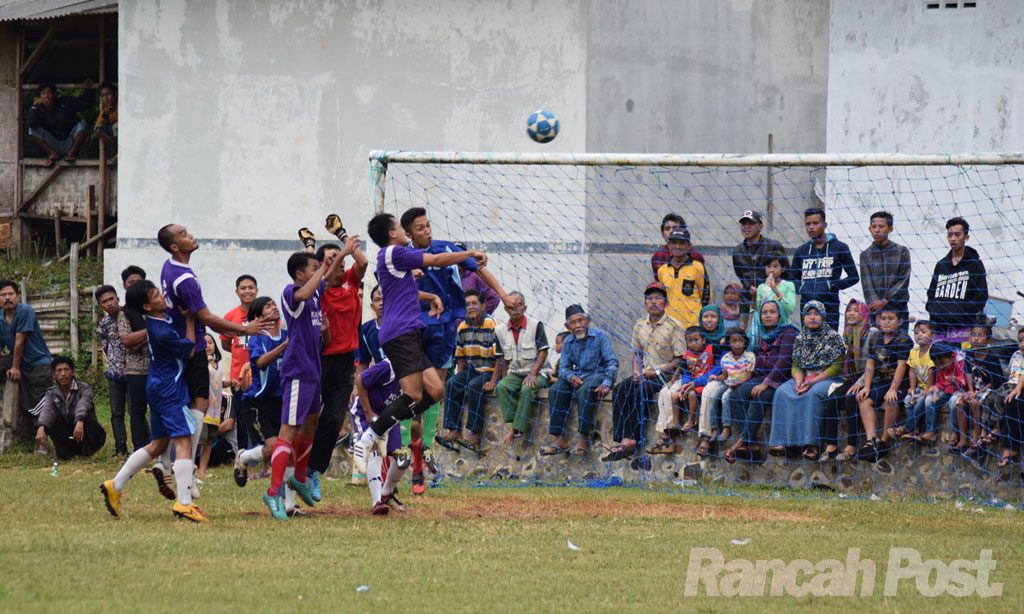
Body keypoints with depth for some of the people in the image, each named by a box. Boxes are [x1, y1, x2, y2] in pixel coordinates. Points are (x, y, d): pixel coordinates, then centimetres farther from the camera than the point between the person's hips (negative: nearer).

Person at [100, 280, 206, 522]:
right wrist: (190, 321, -2)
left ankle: (115, 486, 18)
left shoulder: (159, 319, 4)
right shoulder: (163, 333, -23)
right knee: (184, 443, -11)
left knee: (158, 444, 17)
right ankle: (184, 503, -18)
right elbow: (190, 350, -10)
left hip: (158, 388, 10)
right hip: (170, 390, -10)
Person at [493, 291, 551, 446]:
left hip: (538, 372, -4)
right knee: (502, 387, -27)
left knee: (527, 389, -34)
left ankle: (515, 430, -35)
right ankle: (512, 425, -32)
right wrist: (505, 379, -1)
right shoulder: (501, 330, 5)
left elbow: (543, 352, -9)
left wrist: (532, 374, -18)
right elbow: (503, 359, 10)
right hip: (515, 373, 4)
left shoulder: (536, 325, -7)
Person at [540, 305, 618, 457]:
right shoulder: (568, 342, 11)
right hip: (577, 375, 5)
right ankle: (560, 440, -27)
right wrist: (571, 376, -16)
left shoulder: (599, 336, -3)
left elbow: (612, 362, -9)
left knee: (585, 390, -38)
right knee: (555, 391, -24)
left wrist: (606, 383, -24)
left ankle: (584, 439, -37)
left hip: (597, 375, -5)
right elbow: (563, 368, 9)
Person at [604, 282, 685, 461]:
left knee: (642, 391, -33)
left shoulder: (673, 327, -4)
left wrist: (655, 372, -16)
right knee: (619, 389, -22)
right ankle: (623, 439, -31)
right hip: (644, 375, 6)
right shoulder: (640, 326, 15)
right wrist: (637, 372, 1)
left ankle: (633, 439, -32)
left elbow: (679, 359, -8)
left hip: (666, 375, -6)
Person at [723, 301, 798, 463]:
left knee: (759, 399, -34)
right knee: (735, 396, -19)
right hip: (761, 377, 7)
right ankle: (752, 444, -29)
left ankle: (742, 442, -35)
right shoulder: (763, 336, 21)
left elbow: (784, 360, -16)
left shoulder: (788, 332, -4)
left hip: (780, 379, -7)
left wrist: (766, 383, -22)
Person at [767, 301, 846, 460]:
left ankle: (810, 444, -42)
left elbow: (837, 367, -6)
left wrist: (813, 381, -16)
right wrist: (799, 381, -12)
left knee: (812, 394, -38)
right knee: (782, 392, -26)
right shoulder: (800, 339, 16)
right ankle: (780, 442, -35)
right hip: (805, 378, 4)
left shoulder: (833, 337, 2)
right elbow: (796, 366, 12)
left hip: (827, 379, -4)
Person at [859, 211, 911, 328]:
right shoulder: (865, 255, 8)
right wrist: (876, 305, -14)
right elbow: (867, 285, 1)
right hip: (875, 310, 1)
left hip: (898, 309, -1)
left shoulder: (902, 252, 3)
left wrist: (884, 301, -11)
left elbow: (903, 281, -2)